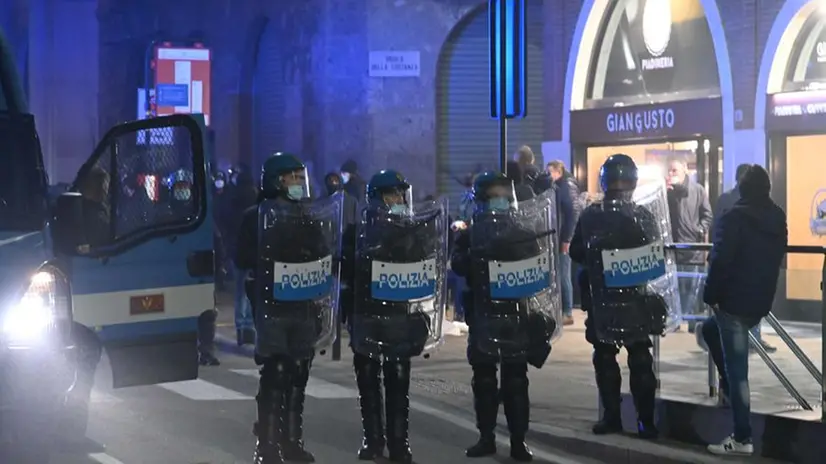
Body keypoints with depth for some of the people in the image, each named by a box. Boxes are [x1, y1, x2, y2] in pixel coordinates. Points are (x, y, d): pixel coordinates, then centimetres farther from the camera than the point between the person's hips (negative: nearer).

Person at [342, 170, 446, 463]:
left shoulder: (416, 231, 4)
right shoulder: (358, 232, -3)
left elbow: (432, 268, 6)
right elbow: (346, 272, -6)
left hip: (400, 318, 1)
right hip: (366, 317, -1)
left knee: (398, 383, 4)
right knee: (368, 381, 6)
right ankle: (372, 439, 15)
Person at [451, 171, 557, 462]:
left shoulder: (524, 233, 7)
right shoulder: (469, 235, 4)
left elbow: (539, 271, 8)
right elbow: (457, 266, -10)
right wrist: (479, 255, -21)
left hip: (517, 314, 0)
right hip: (483, 316, 0)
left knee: (516, 380, 2)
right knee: (484, 379, 5)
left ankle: (518, 440, 6)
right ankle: (486, 437, 13)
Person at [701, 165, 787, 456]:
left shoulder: (733, 218, -13)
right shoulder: (778, 221, 9)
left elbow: (720, 261, -18)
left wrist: (711, 296, -7)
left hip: (734, 301, -8)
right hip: (761, 303, 8)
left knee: (736, 367, -6)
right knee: (710, 329, 30)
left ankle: (742, 439, -6)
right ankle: (730, 387, 27)